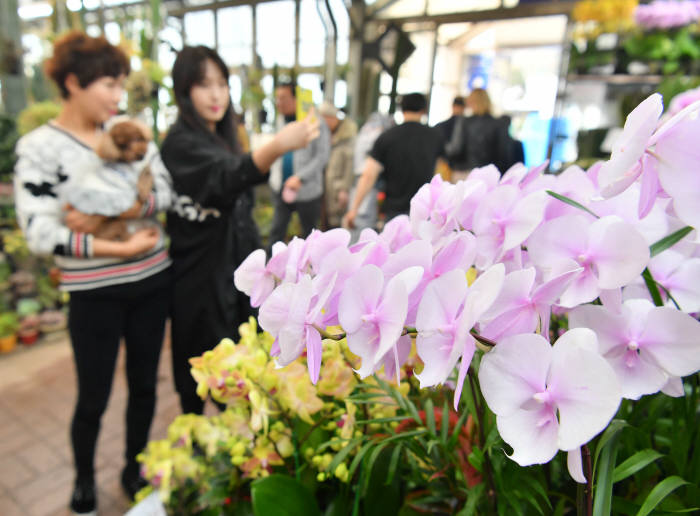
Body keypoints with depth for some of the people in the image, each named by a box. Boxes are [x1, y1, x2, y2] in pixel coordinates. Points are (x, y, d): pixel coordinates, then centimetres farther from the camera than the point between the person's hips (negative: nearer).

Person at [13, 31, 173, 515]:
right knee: (93, 398, 12)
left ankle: (134, 467, 41)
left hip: (152, 280, 4)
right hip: (95, 293, -3)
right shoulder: (40, 147, -8)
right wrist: (122, 248, -19)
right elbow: (41, 234, -15)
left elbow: (164, 190, -5)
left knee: (144, 384, 16)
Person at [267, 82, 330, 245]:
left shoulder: (316, 124, -10)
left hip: (307, 190, -5)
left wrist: (300, 178, -22)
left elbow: (322, 156, -15)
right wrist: (274, 177, 12)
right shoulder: (281, 122, 9)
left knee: (309, 233, 10)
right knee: (276, 231, 4)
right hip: (281, 188, 5)